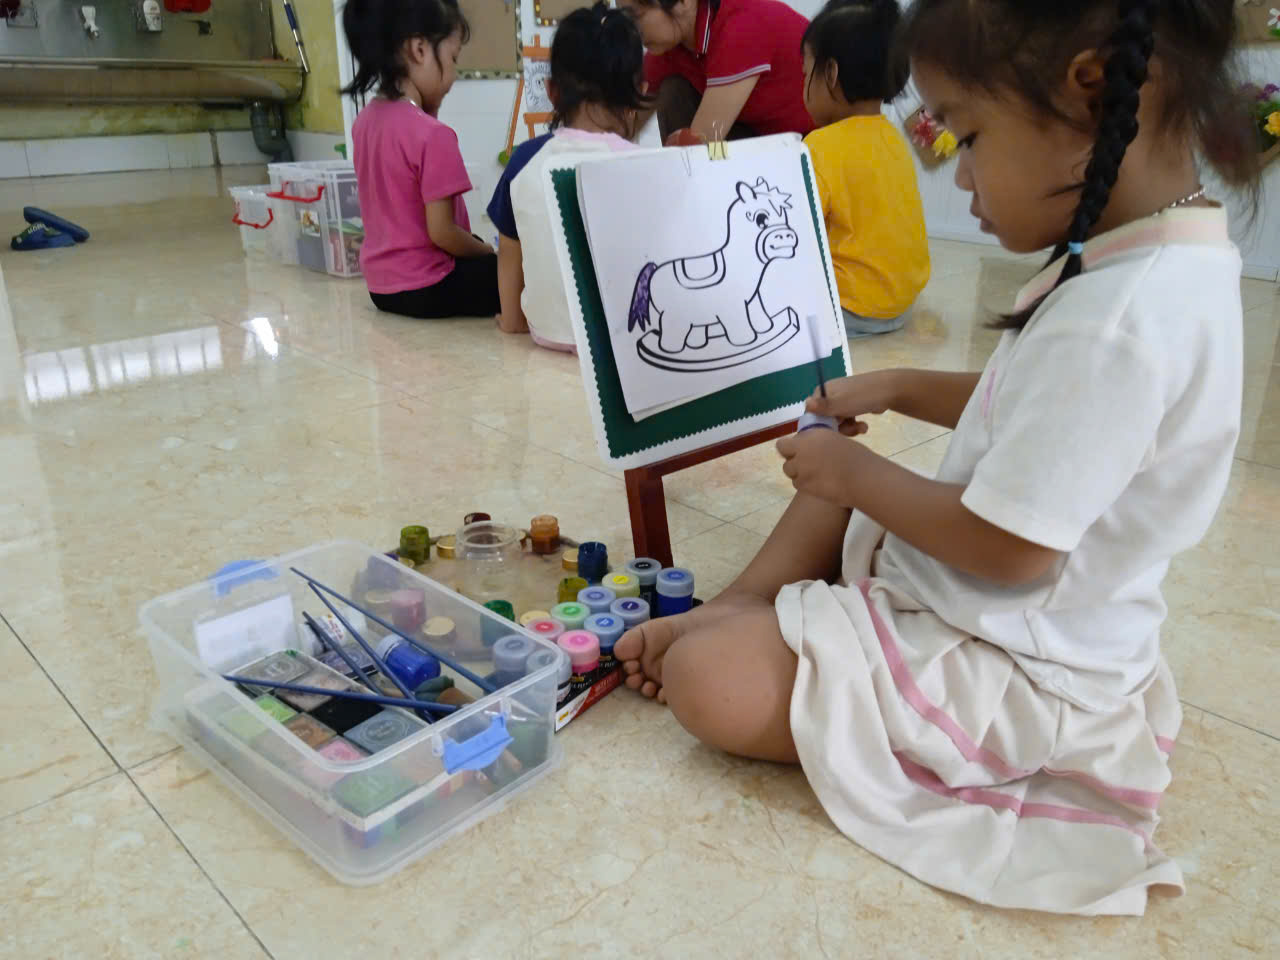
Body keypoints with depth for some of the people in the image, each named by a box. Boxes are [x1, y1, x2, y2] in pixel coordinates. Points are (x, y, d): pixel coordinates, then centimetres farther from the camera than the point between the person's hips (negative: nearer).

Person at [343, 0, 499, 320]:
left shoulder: (365, 120, 4)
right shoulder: (432, 134, -22)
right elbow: (441, 232, -22)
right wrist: (492, 254, -4)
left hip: (381, 283, 9)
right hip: (425, 289, -9)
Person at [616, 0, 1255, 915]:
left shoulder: (1121, 320, -31)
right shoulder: (1157, 257, 0)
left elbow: (1006, 549, -28)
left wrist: (856, 472, -14)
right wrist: (903, 388, 8)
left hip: (1007, 670, -10)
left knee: (706, 680, -21)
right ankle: (740, 609, 11)